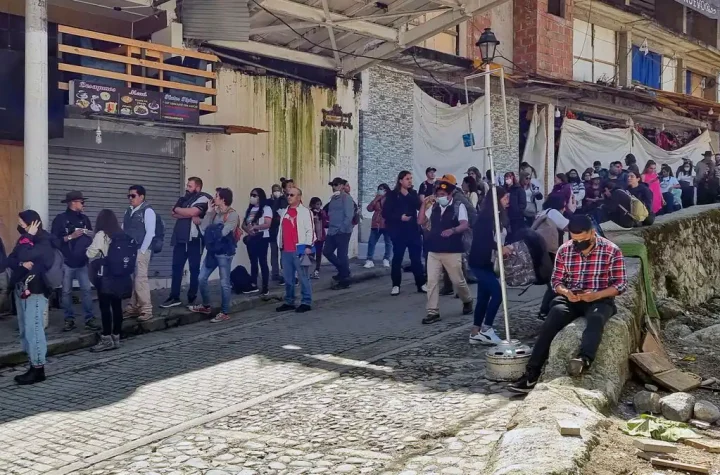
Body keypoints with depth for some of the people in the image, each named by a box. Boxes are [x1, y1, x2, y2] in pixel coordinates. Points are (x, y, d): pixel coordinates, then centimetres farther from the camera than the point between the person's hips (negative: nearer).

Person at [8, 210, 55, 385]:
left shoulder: (44, 243, -13)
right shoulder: (25, 239, 12)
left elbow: (24, 255, -26)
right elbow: (10, 260, 5)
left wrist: (28, 236, -15)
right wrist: (22, 264, -16)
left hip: (35, 292, -9)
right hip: (21, 290, 9)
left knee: (33, 330, -8)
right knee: (25, 330, 12)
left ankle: (38, 369, -2)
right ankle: (33, 366, 19)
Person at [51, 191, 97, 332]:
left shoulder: (84, 219, 12)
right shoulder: (60, 219, -3)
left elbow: (90, 238, 19)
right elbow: (54, 240, -9)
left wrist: (91, 236, -3)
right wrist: (70, 237, -16)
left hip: (82, 262, 3)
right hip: (67, 262, -3)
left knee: (87, 290, -2)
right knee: (66, 292, 4)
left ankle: (89, 318, 2)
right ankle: (69, 319, 13)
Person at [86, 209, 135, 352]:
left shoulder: (101, 235, -10)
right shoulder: (122, 235, 6)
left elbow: (90, 254, -10)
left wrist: (92, 249, 13)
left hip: (106, 276, -6)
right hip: (120, 276, 6)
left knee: (105, 307, -1)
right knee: (117, 306, 9)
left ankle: (107, 340, 0)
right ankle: (116, 338, 14)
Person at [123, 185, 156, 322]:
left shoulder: (147, 211, -7)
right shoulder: (128, 211, 15)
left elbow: (150, 233, -13)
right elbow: (123, 231, 16)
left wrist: (141, 251, -15)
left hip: (141, 251, -7)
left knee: (140, 279, -10)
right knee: (130, 280, 8)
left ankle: (146, 310, -5)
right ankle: (133, 308, 16)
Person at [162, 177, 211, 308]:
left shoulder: (203, 198, -5)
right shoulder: (183, 199, 16)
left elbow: (191, 212, -18)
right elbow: (173, 213, 2)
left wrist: (178, 209, 0)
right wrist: (190, 216, -14)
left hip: (194, 239, -7)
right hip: (180, 238, 7)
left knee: (194, 269, 3)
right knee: (176, 267, 5)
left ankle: (192, 298, 11)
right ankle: (174, 297, 10)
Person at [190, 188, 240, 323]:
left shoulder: (232, 215, -11)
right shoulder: (214, 212, 11)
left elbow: (222, 233, -20)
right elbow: (203, 228, 3)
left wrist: (210, 230, -2)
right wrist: (209, 212, 1)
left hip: (224, 252, -8)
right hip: (212, 251, 8)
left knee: (224, 283, 0)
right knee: (202, 278, 11)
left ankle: (224, 313, 9)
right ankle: (206, 306, 28)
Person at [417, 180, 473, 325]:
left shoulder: (459, 207, -5)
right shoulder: (433, 207, 9)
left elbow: (465, 225, -17)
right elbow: (420, 221, 6)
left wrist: (452, 230, -36)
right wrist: (424, 204, -2)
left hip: (452, 251, -4)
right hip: (433, 251, 4)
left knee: (458, 281, 6)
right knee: (432, 282, -2)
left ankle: (467, 301, 34)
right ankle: (433, 312, 3)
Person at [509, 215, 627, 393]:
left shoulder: (611, 250, -5)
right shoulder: (564, 250, 4)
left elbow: (621, 284, -4)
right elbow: (556, 280, 9)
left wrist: (597, 295, -20)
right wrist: (565, 292, -15)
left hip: (600, 299, -2)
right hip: (571, 299, 2)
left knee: (596, 319, -38)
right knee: (550, 323, -26)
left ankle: (584, 360, -62)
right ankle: (532, 373, -30)